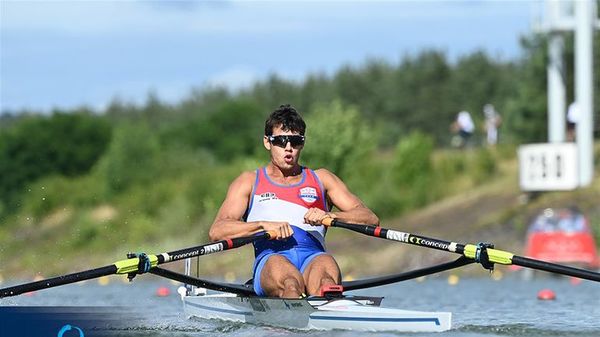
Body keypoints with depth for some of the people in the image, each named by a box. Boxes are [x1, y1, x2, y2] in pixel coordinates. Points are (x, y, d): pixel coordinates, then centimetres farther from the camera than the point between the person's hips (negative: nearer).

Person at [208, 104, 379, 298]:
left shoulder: (321, 179, 27)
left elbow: (370, 219, 15)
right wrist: (264, 224, -10)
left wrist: (330, 216, -5)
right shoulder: (249, 182, 23)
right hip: (271, 258, -1)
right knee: (290, 283, -38)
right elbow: (216, 231, 7)